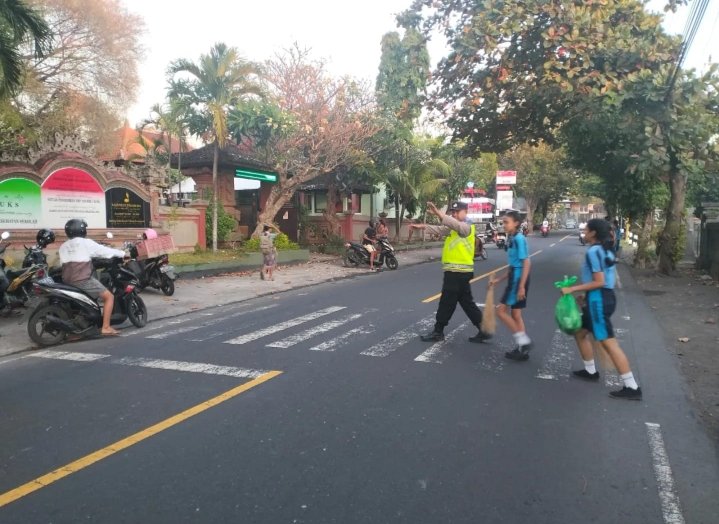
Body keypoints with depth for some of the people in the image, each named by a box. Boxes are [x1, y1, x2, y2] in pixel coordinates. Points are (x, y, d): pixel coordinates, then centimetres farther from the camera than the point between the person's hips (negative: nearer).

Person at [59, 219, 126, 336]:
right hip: (83, 281, -7)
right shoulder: (86, 243, -4)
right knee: (109, 297, 2)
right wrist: (123, 254, 14)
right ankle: (105, 327, -6)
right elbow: (104, 250, 1)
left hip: (67, 282, 7)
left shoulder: (63, 247, 12)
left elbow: (63, 264, 13)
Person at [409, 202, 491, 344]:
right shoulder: (453, 228, 19)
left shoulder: (467, 227, -12)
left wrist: (438, 213, -44)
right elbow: (441, 230, 18)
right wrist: (423, 226, 7)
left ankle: (438, 332, 10)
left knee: (446, 302, 0)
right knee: (467, 302, 13)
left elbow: (456, 225, -32)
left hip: (458, 272, -10)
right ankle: (484, 330, 17)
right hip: (456, 271, 10)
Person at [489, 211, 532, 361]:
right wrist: (498, 280, 20)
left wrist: (521, 286, -23)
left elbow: (527, 263, -19)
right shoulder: (512, 239, 14)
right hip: (515, 278, 10)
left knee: (501, 310, -6)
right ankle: (522, 348, 18)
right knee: (515, 313, 12)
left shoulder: (519, 238, -14)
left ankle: (523, 341, -2)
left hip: (518, 279, -10)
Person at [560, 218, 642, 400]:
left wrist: (573, 289, -18)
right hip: (604, 297, 10)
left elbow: (599, 282, -21)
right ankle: (590, 371, 32)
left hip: (598, 300, -10)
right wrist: (584, 294, 20)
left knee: (608, 343, -7)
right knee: (580, 332, 22)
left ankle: (632, 387, -3)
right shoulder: (606, 249, 13)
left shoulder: (593, 251, -17)